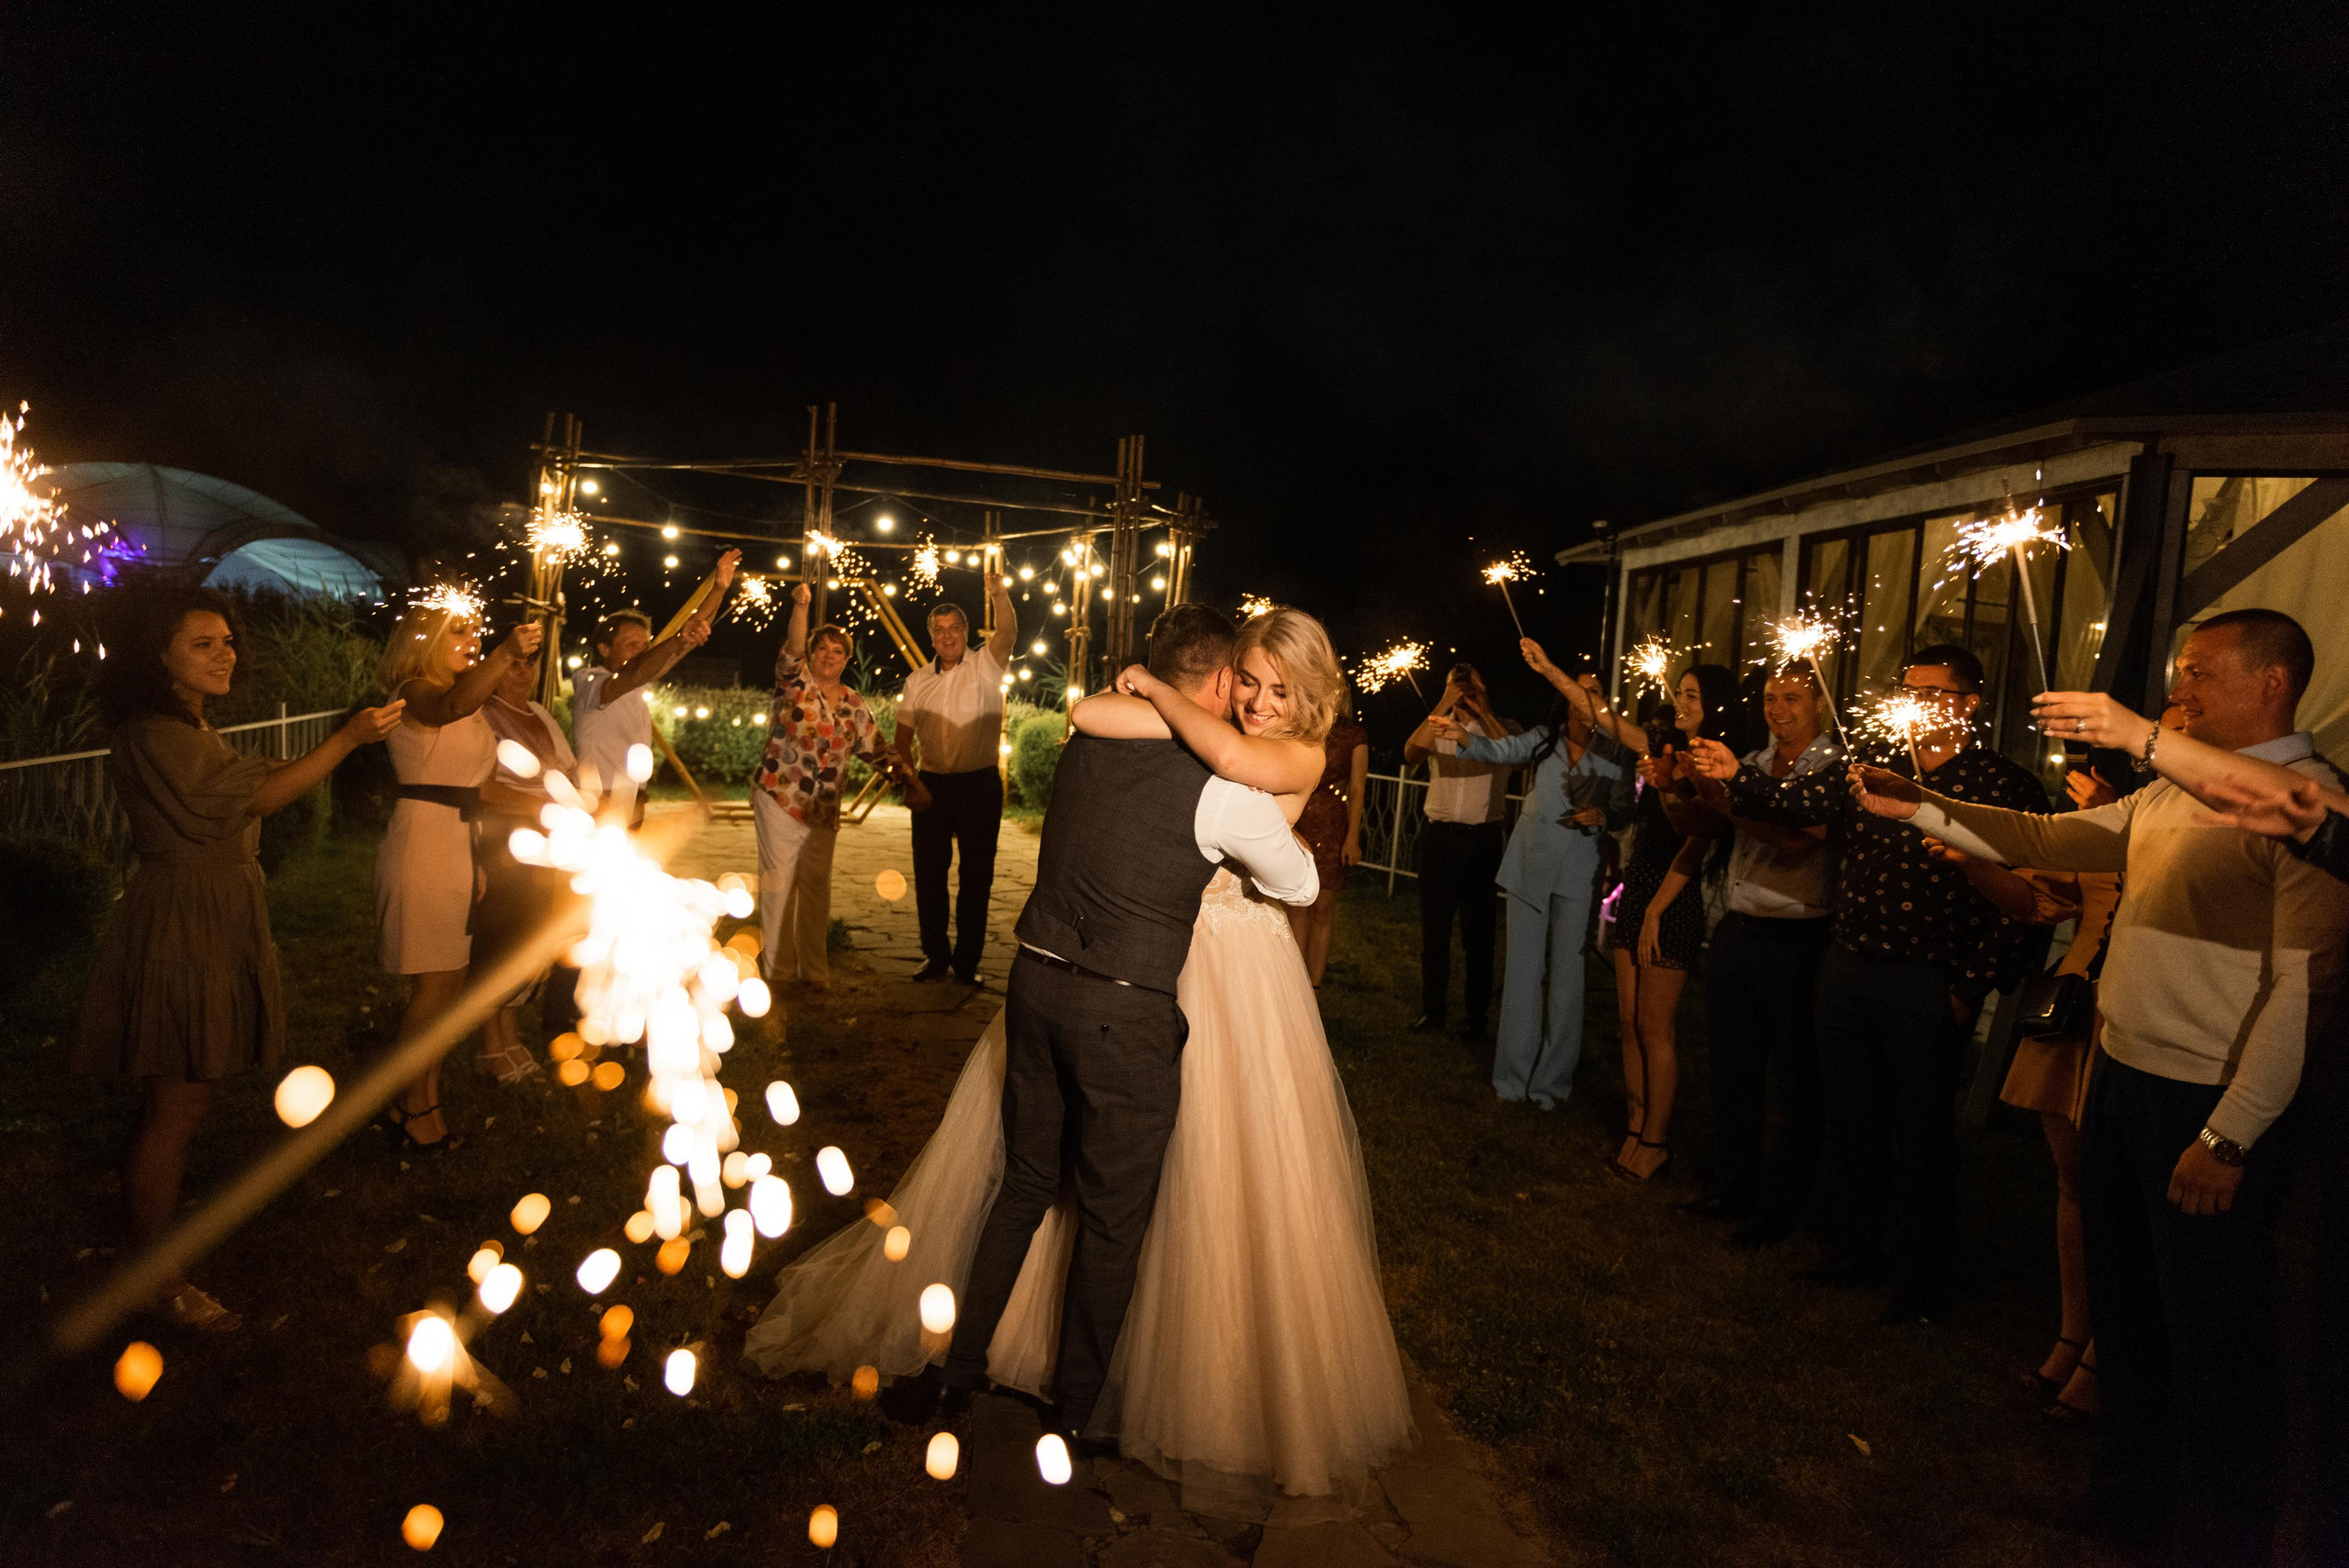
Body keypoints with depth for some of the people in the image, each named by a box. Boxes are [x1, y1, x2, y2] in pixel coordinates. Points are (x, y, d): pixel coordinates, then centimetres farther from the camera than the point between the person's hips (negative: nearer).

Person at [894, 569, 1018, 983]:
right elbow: (903, 737, 10)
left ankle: (967, 962, 12)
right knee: (928, 875, 6)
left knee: (977, 876, 2)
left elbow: (1008, 633, -18)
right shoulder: (917, 681, 10)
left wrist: (1000, 594, -36)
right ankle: (936, 957, 18)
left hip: (980, 785, -3)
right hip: (931, 785, 3)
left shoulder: (985, 665, 1)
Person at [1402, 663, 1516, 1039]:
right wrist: (1443, 706, -18)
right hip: (1438, 835, 2)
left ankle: (1476, 1014, 16)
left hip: (1483, 839, -2)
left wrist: (1483, 710, -18)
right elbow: (1411, 752, -14)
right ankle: (1432, 1008, 19)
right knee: (1434, 926, 8)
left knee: (1478, 930, 5)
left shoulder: (1501, 728, 3)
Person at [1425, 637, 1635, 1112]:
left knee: (1567, 972, 2)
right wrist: (1462, 734, -34)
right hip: (1529, 863, 1)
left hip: (1578, 870, 0)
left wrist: (1602, 815, -16)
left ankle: (1552, 1079, 16)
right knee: (1523, 969, 6)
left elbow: (1623, 810, 6)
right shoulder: (1544, 738, -2)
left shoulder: (1615, 753, -2)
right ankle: (1514, 1076, 17)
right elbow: (1500, 750, -16)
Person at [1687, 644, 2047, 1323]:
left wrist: (1972, 987, -14)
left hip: (1927, 986, -5)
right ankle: (1855, 1248, 31)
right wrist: (1736, 776, -18)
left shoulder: (2004, 787, -7)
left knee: (1922, 1129, 6)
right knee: (1851, 1116, 15)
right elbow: (1800, 798, -1)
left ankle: (1924, 1272, 23)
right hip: (1847, 966, 5)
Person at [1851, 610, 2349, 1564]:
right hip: (2122, 1079, 8)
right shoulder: (2168, 796, 10)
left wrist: (2228, 1138, -20)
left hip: (2208, 1105, -8)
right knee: (2124, 1306, 22)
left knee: (2212, 1340, 8)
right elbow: (2048, 839, 15)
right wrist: (1919, 808, 6)